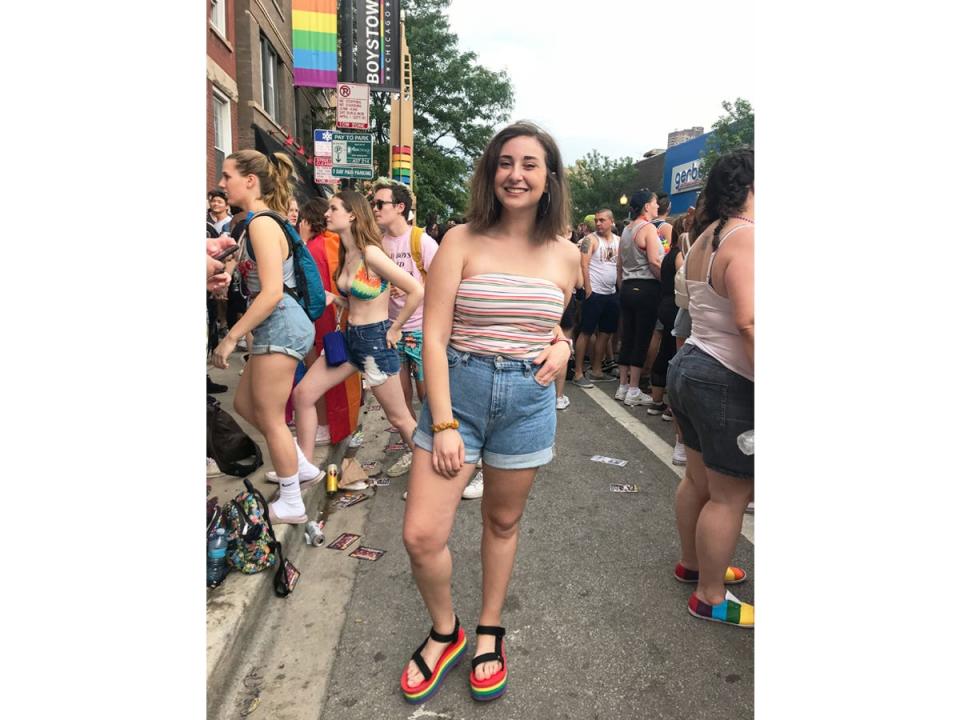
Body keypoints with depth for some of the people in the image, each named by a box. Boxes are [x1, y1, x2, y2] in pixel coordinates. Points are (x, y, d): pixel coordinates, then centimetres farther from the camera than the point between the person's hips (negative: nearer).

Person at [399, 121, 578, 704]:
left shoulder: (566, 256, 3)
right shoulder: (463, 241, -6)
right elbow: (434, 336, -9)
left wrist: (561, 347, -3)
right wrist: (444, 424, -15)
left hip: (529, 399, 2)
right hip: (458, 390, -1)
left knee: (503, 522, 16)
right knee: (422, 535, -4)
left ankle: (489, 632, 40)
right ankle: (446, 632, 27)